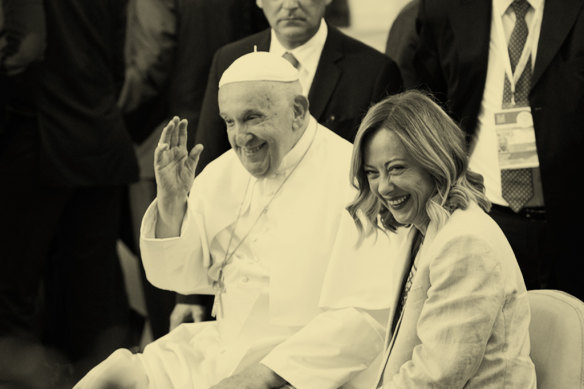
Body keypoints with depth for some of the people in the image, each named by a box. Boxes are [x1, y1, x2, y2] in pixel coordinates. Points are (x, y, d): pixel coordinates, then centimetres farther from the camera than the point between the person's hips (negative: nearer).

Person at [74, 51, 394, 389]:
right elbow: (177, 277, 13)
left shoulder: (346, 177, -13)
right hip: (217, 348, 6)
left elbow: (365, 317, -19)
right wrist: (171, 201, -4)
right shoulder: (225, 172, 9)